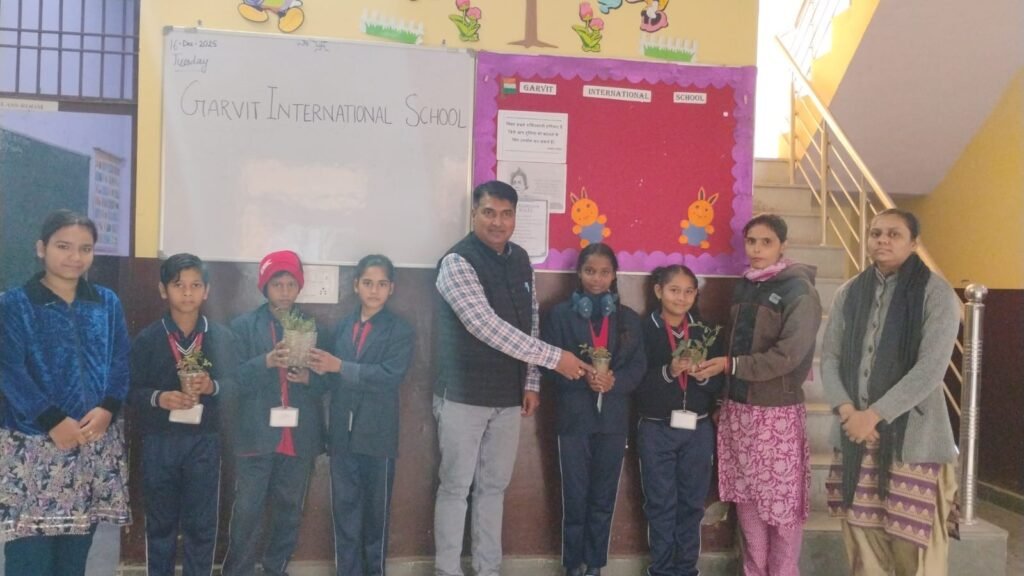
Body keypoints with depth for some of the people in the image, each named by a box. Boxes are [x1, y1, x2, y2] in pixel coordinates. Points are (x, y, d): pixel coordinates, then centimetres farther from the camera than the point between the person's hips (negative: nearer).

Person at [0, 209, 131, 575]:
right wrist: (54, 421, -16)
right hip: (33, 443, -3)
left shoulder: (107, 303, 11)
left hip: (96, 443, 3)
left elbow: (121, 362, 7)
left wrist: (107, 409, -11)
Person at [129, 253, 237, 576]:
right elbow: (130, 390, -1)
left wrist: (212, 386, -17)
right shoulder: (147, 339, 1)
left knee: (201, 524, 5)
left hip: (204, 440, 0)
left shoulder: (221, 337, 3)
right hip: (159, 441, 0)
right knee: (160, 523, 11)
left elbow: (234, 385, 3)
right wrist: (158, 398, -19)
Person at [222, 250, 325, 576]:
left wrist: (309, 377, -15)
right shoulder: (243, 325, 3)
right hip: (257, 435, -2)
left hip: (301, 436, 2)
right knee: (246, 512, 0)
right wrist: (267, 361, -22)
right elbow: (234, 378, -7)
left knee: (290, 513, 12)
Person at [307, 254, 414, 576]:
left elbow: (390, 376, -17)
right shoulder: (342, 327, 10)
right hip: (343, 435, 3)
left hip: (377, 437, -3)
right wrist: (320, 368, -14)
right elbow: (335, 378, 7)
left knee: (376, 514, 10)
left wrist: (340, 366, -21)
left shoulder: (400, 331, -3)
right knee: (345, 513, 8)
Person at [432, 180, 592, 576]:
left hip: (508, 396, 6)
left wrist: (531, 382, 7)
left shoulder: (520, 260, 7)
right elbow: (487, 326, -26)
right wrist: (555, 358, -26)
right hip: (464, 395, -6)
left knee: (494, 486, 14)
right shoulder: (457, 262, -16)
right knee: (455, 487, 4)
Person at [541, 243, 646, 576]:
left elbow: (638, 367, 3)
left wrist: (614, 381, -16)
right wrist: (583, 378, -20)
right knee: (575, 496, 4)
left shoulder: (629, 319, 8)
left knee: (604, 497, 9)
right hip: (574, 418, -2)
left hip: (613, 419, 2)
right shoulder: (561, 314, 0)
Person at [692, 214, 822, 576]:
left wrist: (729, 366, -16)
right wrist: (725, 398, 12)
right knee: (746, 498, 12)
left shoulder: (799, 290, -9)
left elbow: (787, 356, -18)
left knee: (780, 503, 2)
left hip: (777, 412, -6)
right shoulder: (744, 287, 10)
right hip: (738, 408, 6)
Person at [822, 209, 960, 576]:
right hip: (855, 434, 4)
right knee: (862, 537, 9)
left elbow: (931, 369, -13)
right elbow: (829, 356, 9)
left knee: (914, 544, 0)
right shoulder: (850, 293, 10)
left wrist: (873, 415, -15)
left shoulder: (936, 294, -5)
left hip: (913, 436, -4)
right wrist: (847, 410, -8)